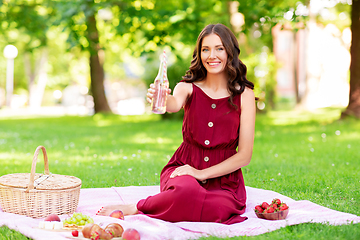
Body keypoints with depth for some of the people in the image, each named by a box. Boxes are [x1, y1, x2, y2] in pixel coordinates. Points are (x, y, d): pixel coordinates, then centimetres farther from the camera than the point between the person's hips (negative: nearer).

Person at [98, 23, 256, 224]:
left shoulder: (244, 95, -3)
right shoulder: (189, 87, 0)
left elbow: (244, 155, -5)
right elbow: (175, 103, -25)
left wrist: (202, 173, -13)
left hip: (224, 178, 1)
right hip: (184, 169, -1)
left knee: (220, 210, -34)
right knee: (185, 190, -38)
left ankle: (136, 208, -15)